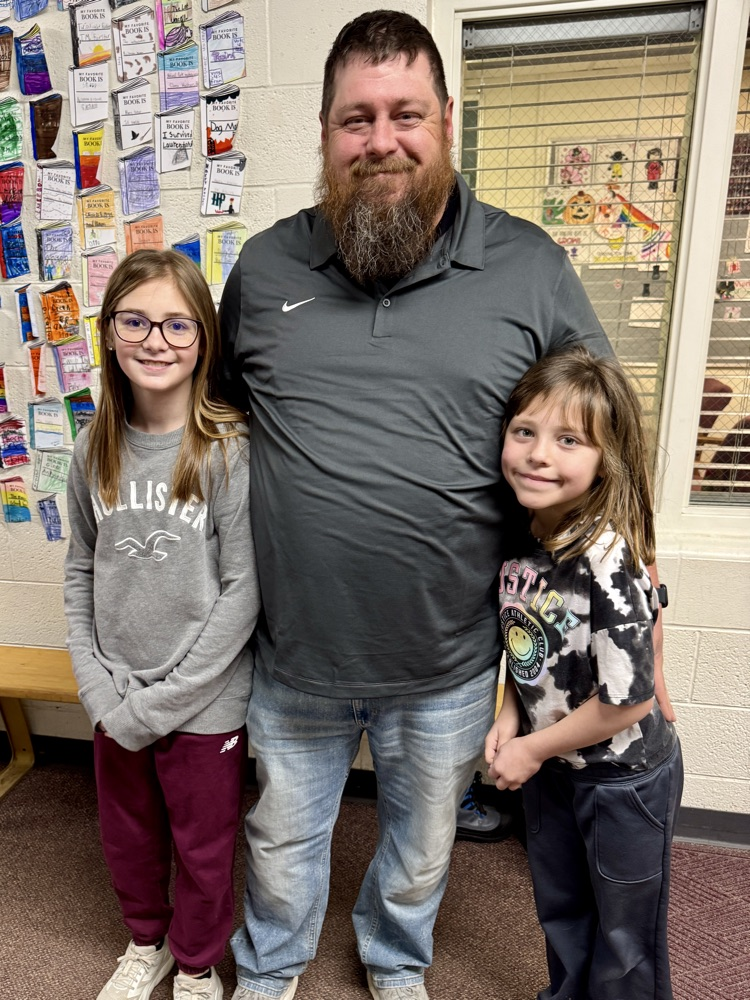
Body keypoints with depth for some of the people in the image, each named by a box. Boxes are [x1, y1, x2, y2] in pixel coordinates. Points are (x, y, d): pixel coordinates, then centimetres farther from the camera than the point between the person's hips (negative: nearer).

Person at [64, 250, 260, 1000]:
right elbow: (80, 572, 5)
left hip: (204, 705, -4)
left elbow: (243, 591, -17)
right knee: (126, 838, 25)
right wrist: (100, 689, -4)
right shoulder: (95, 449, -2)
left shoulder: (233, 451, -17)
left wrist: (159, 702, -14)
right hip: (116, 700, 5)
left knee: (203, 851, 17)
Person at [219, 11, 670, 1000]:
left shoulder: (529, 268, -7)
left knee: (422, 852, 27)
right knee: (282, 847, 25)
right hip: (293, 661, 2)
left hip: (449, 668, 0)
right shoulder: (263, 268, -1)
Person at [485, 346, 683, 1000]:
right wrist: (511, 716, -8)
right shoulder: (518, 535, -10)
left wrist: (533, 749, -15)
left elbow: (629, 699, -27)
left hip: (626, 779, -6)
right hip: (549, 767, 6)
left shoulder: (608, 558, -31)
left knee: (624, 937, 19)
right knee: (559, 910, 28)